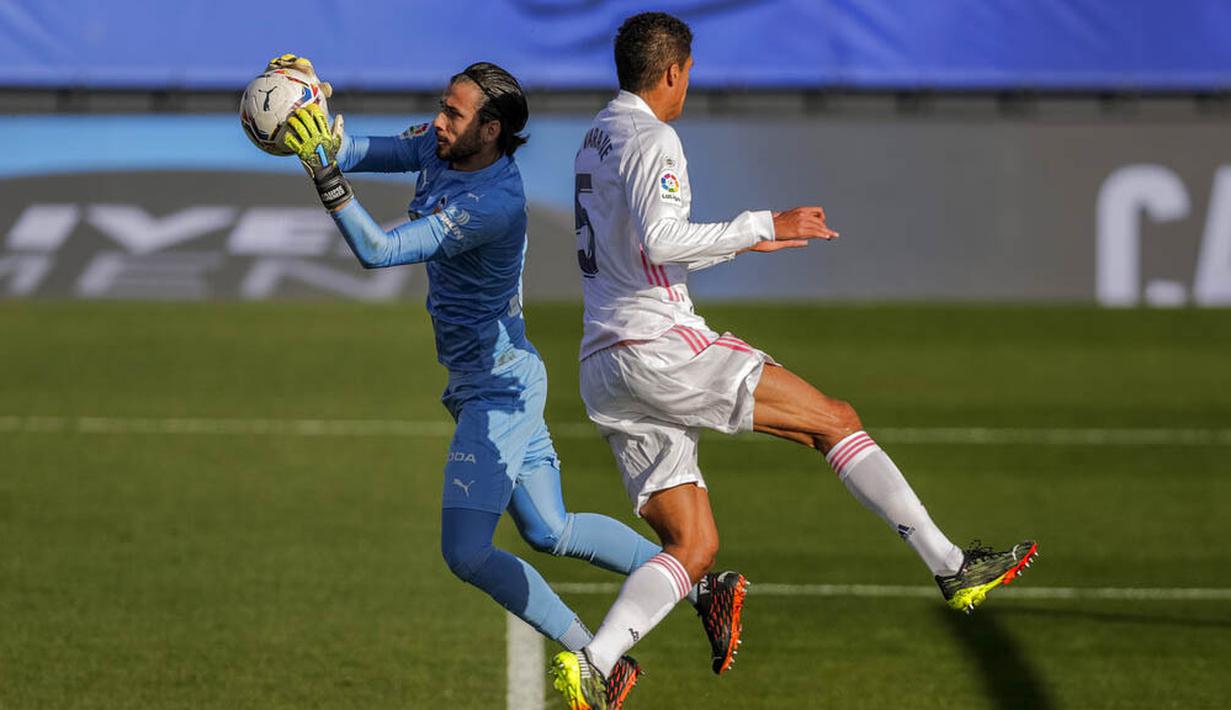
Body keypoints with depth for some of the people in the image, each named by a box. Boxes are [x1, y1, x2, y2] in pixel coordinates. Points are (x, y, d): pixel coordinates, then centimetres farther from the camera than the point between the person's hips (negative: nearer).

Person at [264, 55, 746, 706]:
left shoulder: (493, 206, -28)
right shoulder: (445, 150, -2)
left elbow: (378, 251, -33)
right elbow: (366, 152, 2)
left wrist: (323, 170, -41)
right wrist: (315, 105, -16)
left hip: (498, 390, -10)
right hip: (499, 383, 10)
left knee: (466, 552, -12)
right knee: (550, 532, 19)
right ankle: (700, 586, 29)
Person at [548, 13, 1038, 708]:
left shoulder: (598, 139, 23)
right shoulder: (653, 140, -8)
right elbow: (660, 240, -22)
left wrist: (743, 241, 33)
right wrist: (766, 225, -17)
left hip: (605, 373, 9)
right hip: (660, 345, -9)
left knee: (693, 547, 4)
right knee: (836, 419, -2)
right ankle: (953, 567, -3)